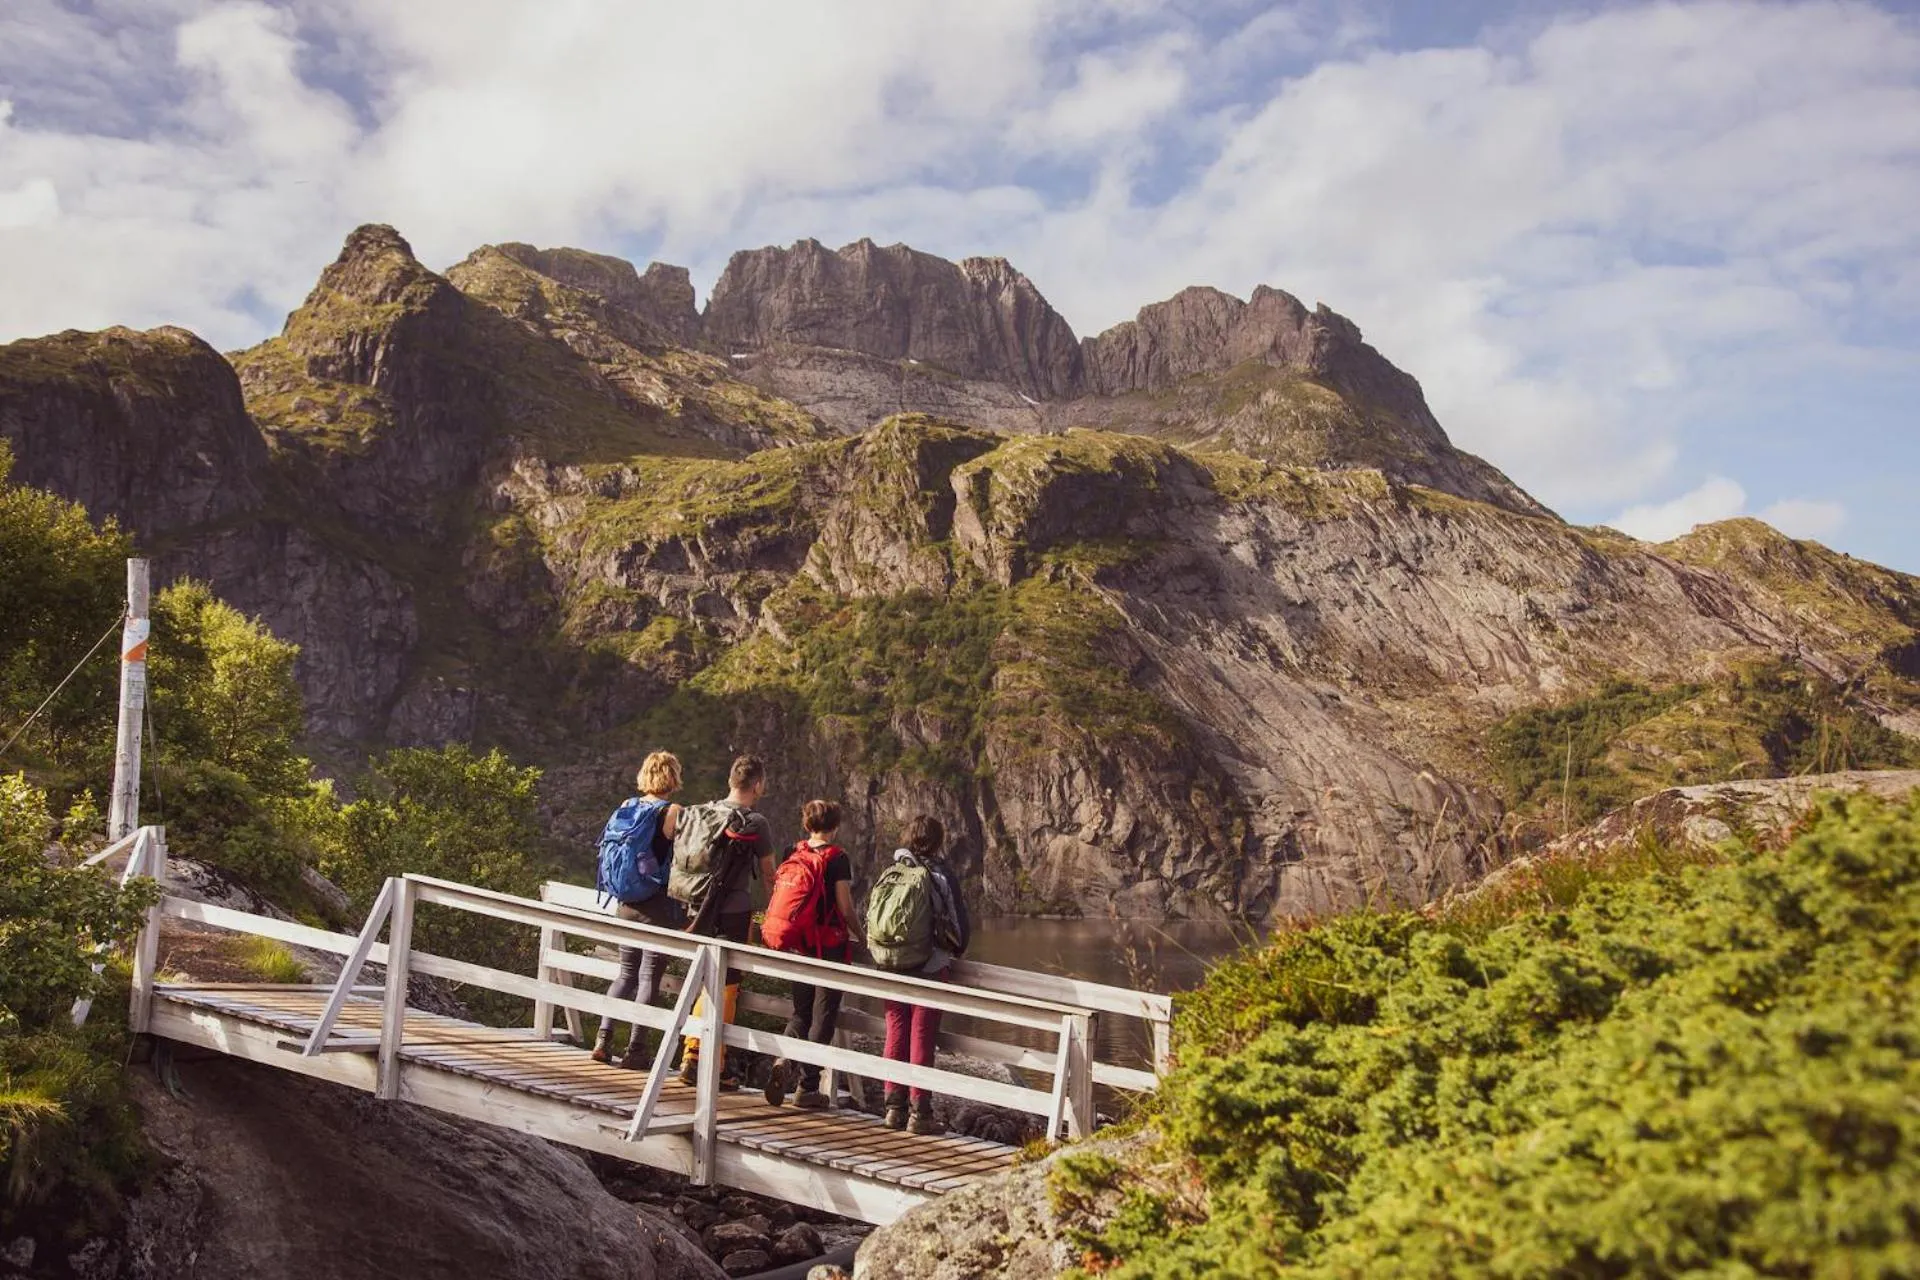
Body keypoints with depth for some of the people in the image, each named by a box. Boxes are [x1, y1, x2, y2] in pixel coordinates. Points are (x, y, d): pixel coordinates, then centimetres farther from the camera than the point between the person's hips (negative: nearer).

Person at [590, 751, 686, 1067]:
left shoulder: (627, 808, 6)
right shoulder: (672, 812, -12)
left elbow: (611, 851, 13)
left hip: (626, 904, 6)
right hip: (658, 907, -6)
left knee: (626, 972, 16)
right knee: (649, 975, 2)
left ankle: (603, 1038, 9)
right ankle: (634, 1048, 4)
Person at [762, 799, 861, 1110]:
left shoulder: (795, 855, 4)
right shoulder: (837, 858, -11)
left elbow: (780, 899, 7)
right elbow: (845, 907, -11)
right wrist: (859, 935, 6)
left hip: (799, 945, 5)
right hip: (830, 945, -5)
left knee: (801, 1011, 16)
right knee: (823, 1017, 5)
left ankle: (785, 1060, -10)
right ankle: (808, 1087, 5)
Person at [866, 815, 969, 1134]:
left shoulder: (889, 875, 5)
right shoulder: (940, 875, -8)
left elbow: (871, 920, 8)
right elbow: (959, 922, -3)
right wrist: (956, 952, 17)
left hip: (891, 969, 4)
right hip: (929, 968, -4)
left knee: (895, 1034, 11)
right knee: (922, 1038, 0)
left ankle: (894, 1107, 14)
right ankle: (919, 1113, 2)